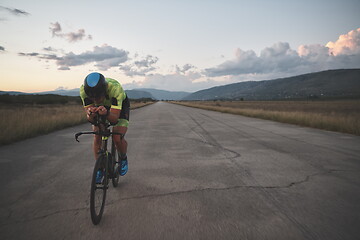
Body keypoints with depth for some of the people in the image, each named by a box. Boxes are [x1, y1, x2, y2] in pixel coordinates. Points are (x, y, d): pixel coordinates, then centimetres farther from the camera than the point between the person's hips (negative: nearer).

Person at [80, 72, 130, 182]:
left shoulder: (115, 88, -43)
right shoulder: (83, 90, -32)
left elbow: (114, 119, -42)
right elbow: (90, 119, -29)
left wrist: (107, 113, -63)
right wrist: (90, 114, -52)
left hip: (120, 106, -3)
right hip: (100, 107, 3)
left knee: (117, 138, -19)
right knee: (97, 138, -12)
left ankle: (123, 159, 13)